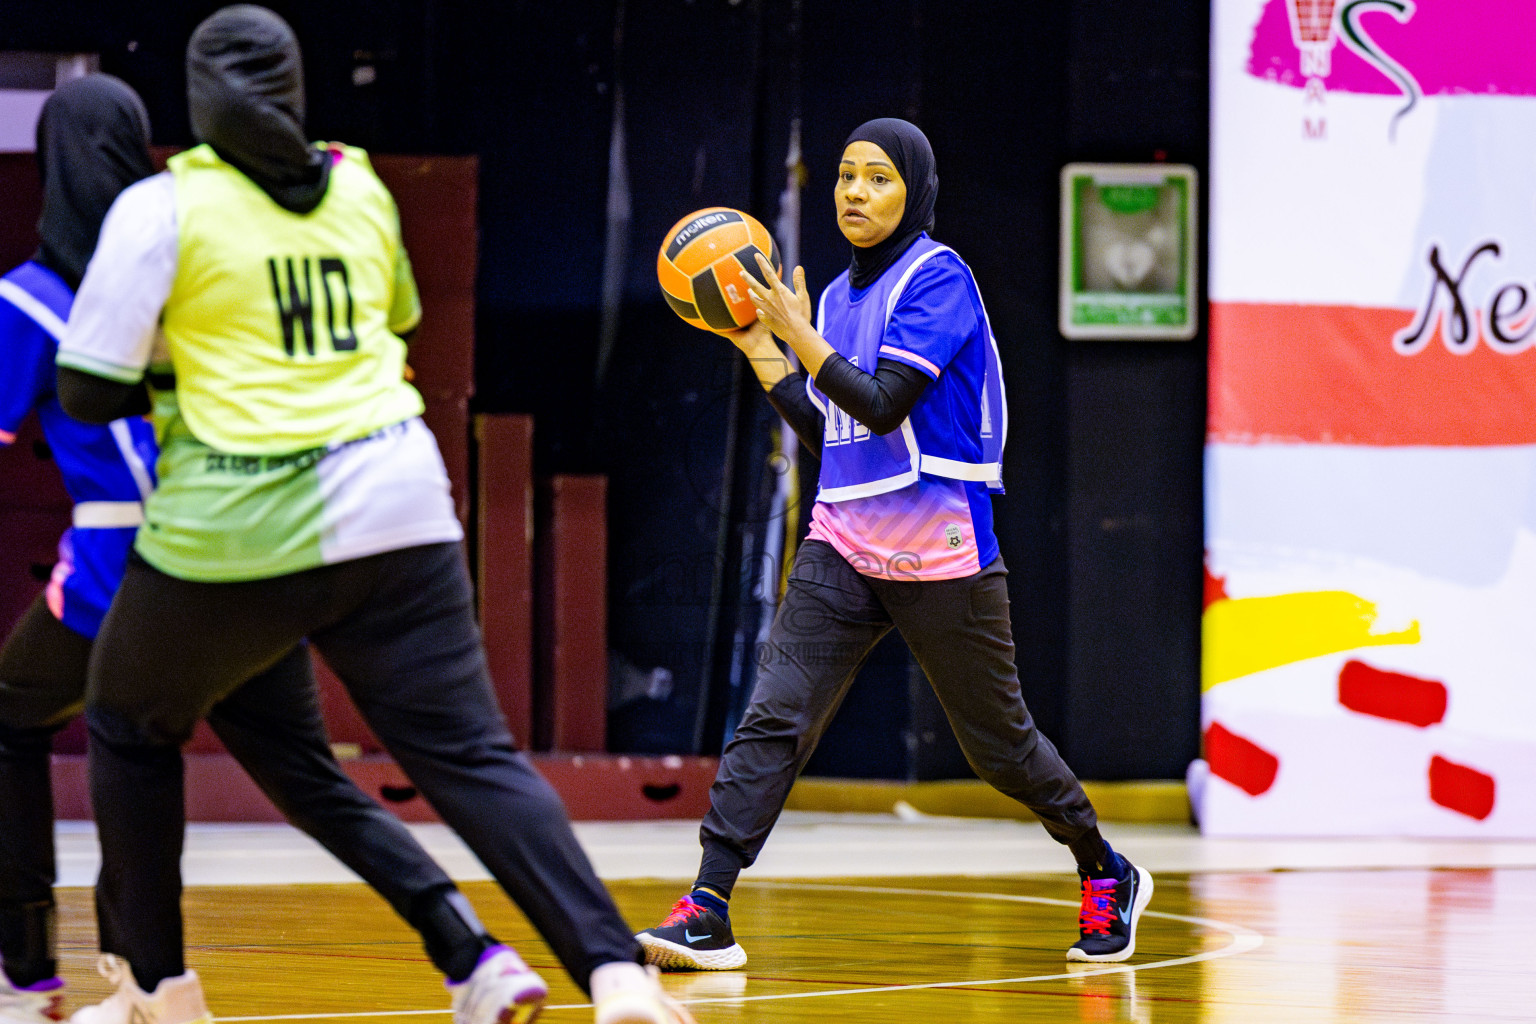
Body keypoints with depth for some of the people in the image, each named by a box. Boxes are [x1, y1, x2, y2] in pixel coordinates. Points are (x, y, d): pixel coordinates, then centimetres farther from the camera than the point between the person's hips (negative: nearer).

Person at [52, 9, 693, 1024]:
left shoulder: (162, 207, -3)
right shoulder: (360, 189, 11)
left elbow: (90, 390, -5)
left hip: (233, 526, -3)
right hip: (394, 507, 3)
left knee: (130, 730, 22)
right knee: (472, 756, -3)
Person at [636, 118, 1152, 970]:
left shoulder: (939, 279, -11)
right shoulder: (840, 294, 12)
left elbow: (882, 404, -20)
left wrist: (798, 335, -19)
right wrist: (757, 347, 11)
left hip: (939, 558, -6)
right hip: (844, 548, 6)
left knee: (998, 741, 8)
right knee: (772, 716, -12)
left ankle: (1107, 876, 31)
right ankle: (706, 910, -19)